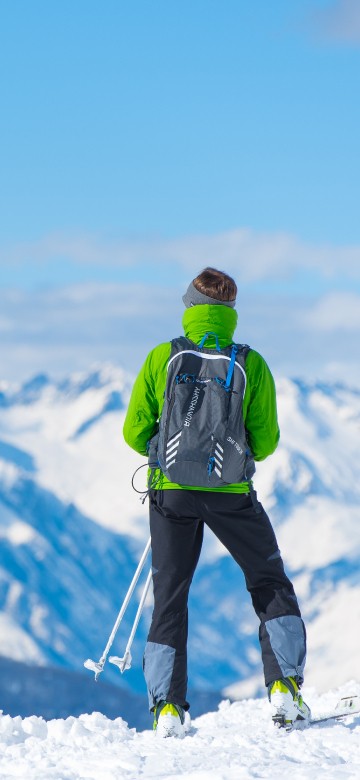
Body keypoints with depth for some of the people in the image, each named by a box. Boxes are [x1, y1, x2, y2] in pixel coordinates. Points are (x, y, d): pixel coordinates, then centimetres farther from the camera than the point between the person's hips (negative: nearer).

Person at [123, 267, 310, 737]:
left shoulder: (161, 358, -3)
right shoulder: (251, 364, -4)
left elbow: (135, 434, -1)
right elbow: (265, 442, 0)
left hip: (171, 490, 1)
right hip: (231, 493, -1)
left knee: (170, 598, 11)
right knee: (271, 587, 15)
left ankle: (167, 706, 3)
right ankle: (285, 688, 3)